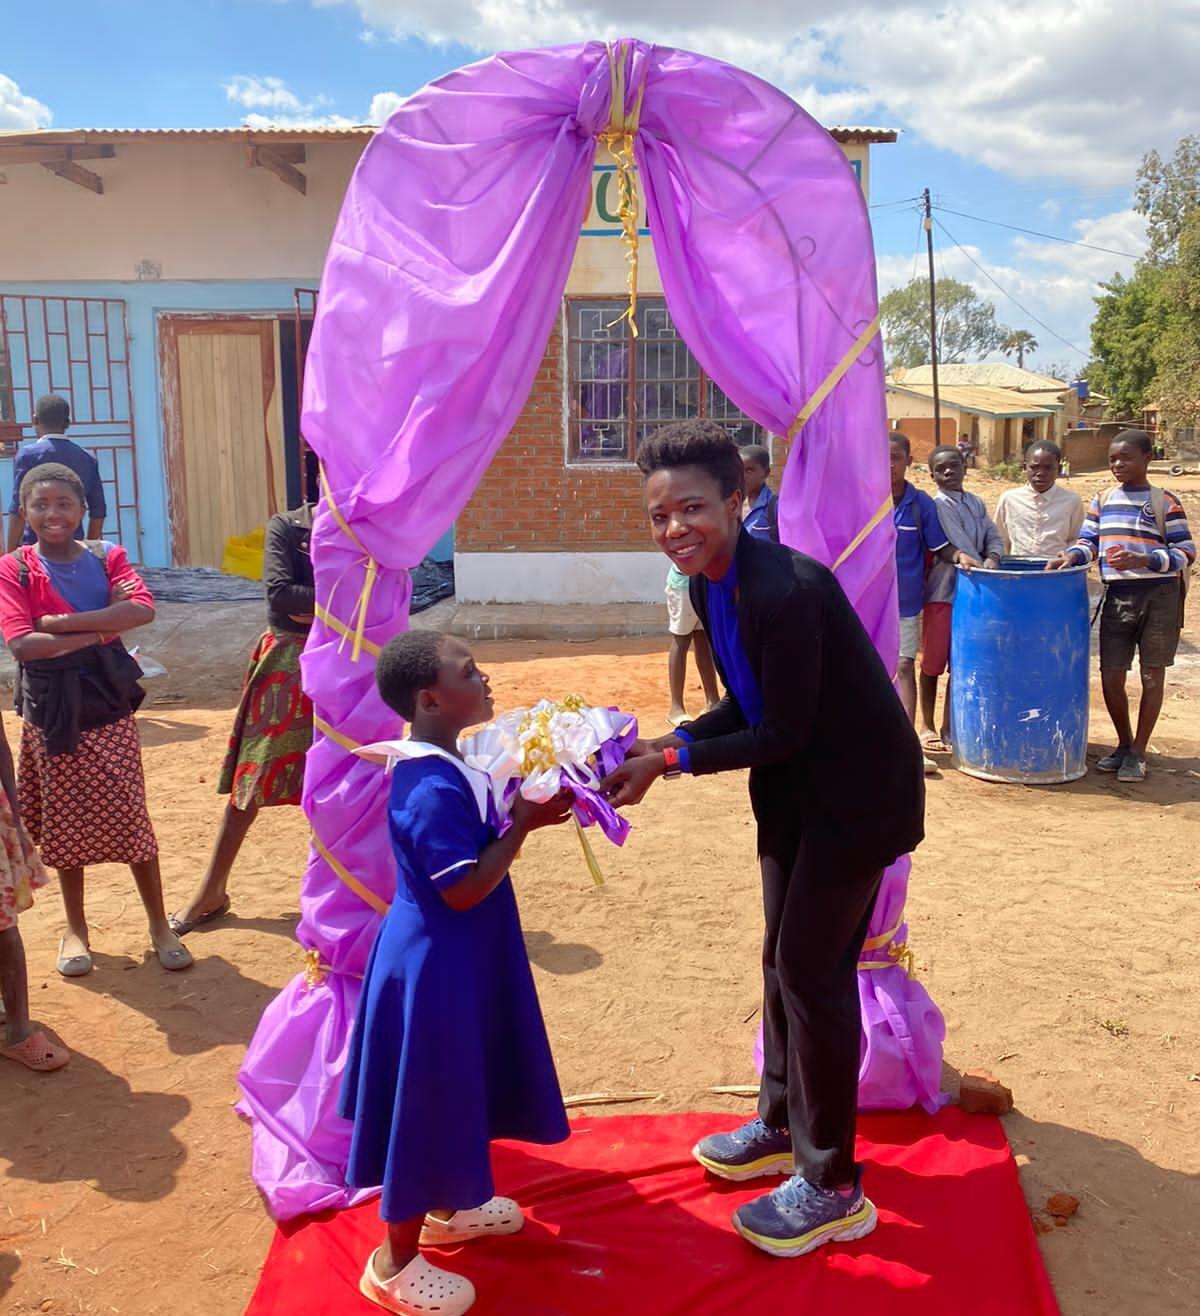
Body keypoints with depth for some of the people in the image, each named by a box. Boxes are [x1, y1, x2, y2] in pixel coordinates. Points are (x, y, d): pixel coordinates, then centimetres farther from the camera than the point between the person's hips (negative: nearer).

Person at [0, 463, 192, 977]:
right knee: (65, 821, 11)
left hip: (108, 702, 1)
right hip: (51, 709, 0)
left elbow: (142, 609, -18)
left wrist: (60, 622, -20)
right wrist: (101, 628, -17)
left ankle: (159, 923, 18)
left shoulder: (107, 557, 0)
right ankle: (75, 930, 28)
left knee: (130, 816, 3)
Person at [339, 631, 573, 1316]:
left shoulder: (441, 767, 3)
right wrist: (523, 825, -22)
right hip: (435, 962, -10)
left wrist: (524, 812, -1)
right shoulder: (435, 790, -28)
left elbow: (470, 840, 12)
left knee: (453, 1092, 25)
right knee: (428, 1103, 5)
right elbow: (465, 889, -27)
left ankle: (447, 1208, 47)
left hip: (454, 955, 10)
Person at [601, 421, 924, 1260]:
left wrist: (671, 761, -23)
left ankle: (832, 1187, 13)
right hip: (795, 785, 9)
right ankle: (783, 1124, 39)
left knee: (814, 970, -3)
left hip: (857, 789, -9)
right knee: (783, 959, 18)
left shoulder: (786, 589, -29)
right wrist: (668, 745, -7)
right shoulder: (710, 584, -1)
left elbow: (786, 732, -25)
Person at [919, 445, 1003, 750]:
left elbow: (993, 537, 3)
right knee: (933, 664, 3)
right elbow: (958, 545, -15)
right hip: (942, 592, -6)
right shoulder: (937, 505, -8)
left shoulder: (976, 503, 12)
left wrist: (992, 559, -16)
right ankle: (927, 726, 15)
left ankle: (949, 727, 20)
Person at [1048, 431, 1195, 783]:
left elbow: (1186, 552, -7)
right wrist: (1071, 556, -13)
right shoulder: (1103, 500, 9)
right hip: (1117, 596, 4)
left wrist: (1143, 561, -22)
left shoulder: (1165, 502, -4)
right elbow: (1089, 542, 9)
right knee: (1110, 678, 4)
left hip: (1159, 597, -4)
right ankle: (1124, 743, 25)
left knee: (1152, 676, 4)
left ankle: (1138, 753, 16)